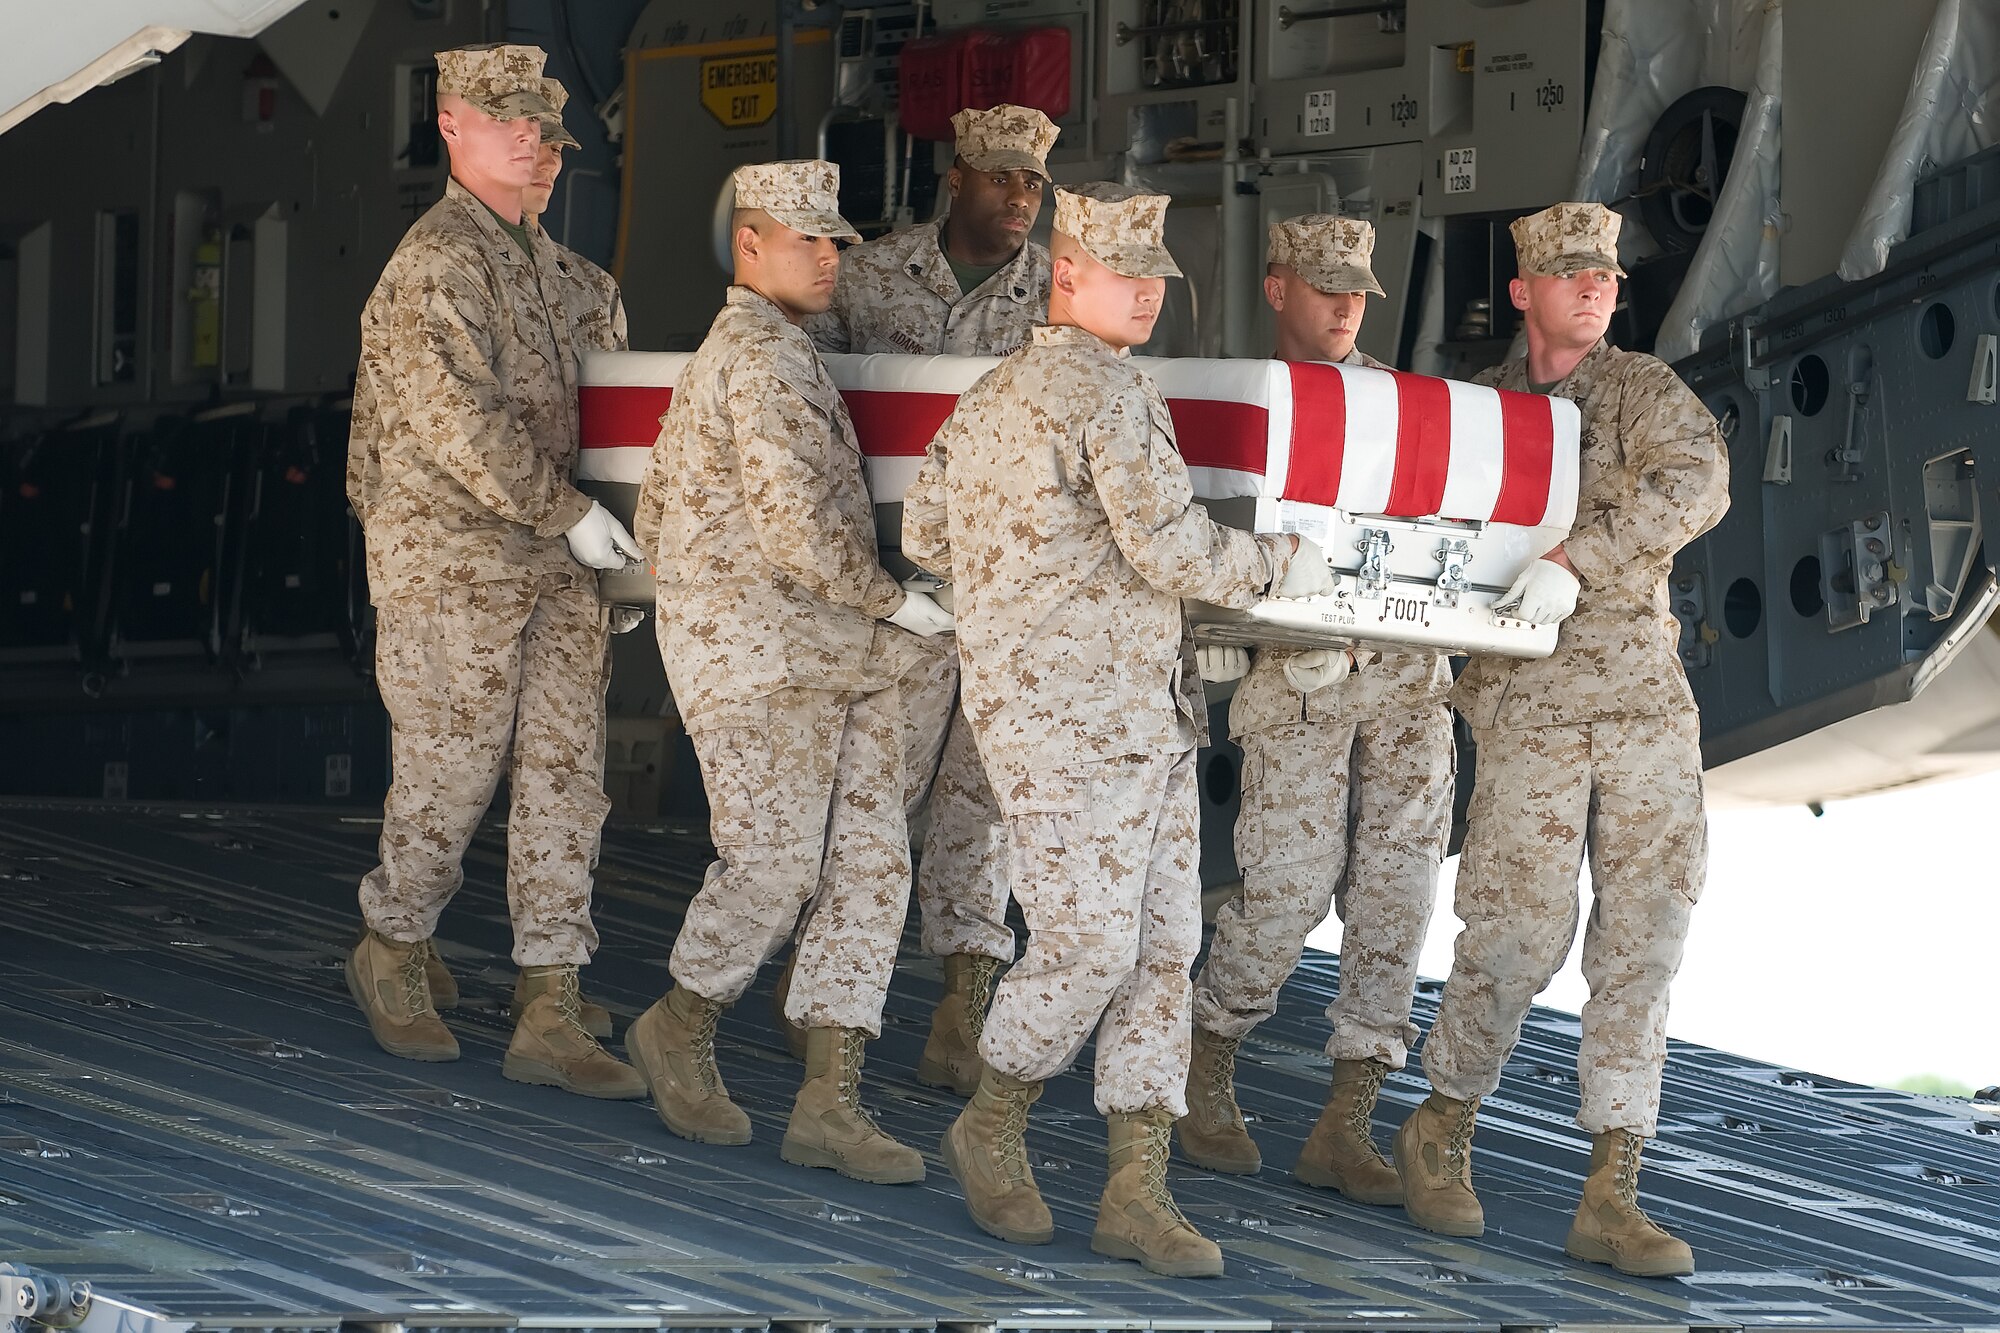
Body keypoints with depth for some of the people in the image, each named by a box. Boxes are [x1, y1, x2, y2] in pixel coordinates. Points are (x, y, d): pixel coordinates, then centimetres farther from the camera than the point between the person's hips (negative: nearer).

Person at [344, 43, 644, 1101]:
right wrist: (568, 512, -15)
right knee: (450, 772, 0)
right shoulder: (438, 260, -14)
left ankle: (549, 1015, 1)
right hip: (450, 555, -8)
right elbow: (457, 423, -20)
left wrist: (571, 519, 22)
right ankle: (392, 954, 25)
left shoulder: (534, 253, 16)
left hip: (547, 559, 8)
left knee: (562, 776, 1)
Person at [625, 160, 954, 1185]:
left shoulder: (733, 352, 22)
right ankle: (679, 1030, 16)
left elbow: (656, 507, 27)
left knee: (869, 862, 1)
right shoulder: (760, 356, -12)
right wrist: (891, 600, -11)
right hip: (760, 654, -10)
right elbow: (797, 519, -20)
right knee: (773, 864, -8)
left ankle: (829, 1099, -1)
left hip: (839, 656, 10)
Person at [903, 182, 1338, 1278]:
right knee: (1090, 942, -7)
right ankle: (991, 1127, 15)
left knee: (1164, 944, 6)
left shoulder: (992, 395, 15)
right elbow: (1169, 549, -17)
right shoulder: (1107, 388, -13)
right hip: (1070, 720, -10)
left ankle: (1136, 1190, 6)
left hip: (1147, 715, 10)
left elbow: (924, 535, 20)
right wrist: (1282, 566, -2)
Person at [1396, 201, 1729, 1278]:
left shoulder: (1642, 390, 5)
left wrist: (1574, 562, -22)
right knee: (1519, 933, -8)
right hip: (1530, 704, -1)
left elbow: (1696, 483, -14)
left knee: (1642, 938, -1)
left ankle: (1611, 1198, 3)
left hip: (1648, 697, 1)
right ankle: (1440, 1136, 15)